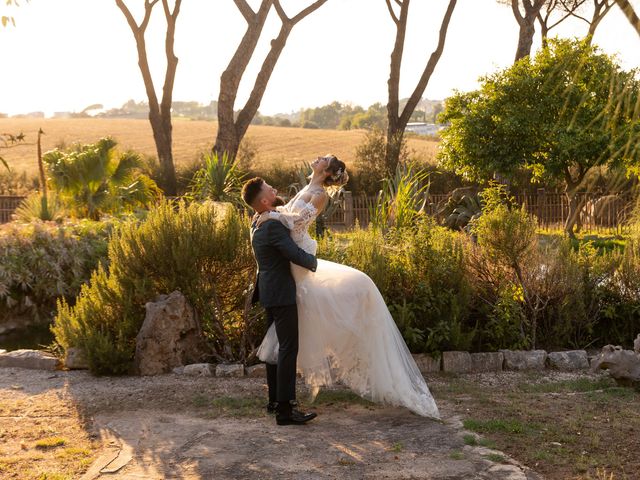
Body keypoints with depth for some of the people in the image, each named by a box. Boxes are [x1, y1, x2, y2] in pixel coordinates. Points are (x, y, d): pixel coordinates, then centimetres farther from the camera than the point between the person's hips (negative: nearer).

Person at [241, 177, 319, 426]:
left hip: (270, 292, 10)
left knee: (275, 346, 17)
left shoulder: (257, 225, 10)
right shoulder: (273, 226, -21)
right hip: (281, 294, -10)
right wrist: (314, 261, -3)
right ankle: (284, 409, -10)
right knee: (288, 349, -9)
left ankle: (275, 400, 25)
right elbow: (297, 255, -23)